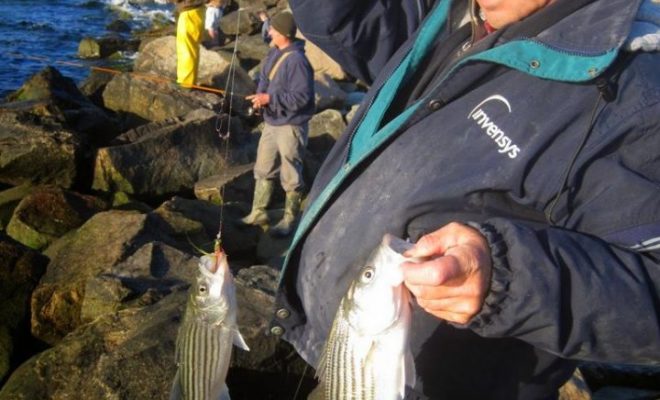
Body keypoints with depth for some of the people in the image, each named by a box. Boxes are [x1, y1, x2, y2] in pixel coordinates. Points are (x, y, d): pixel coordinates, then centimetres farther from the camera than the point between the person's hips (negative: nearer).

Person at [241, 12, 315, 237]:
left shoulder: (297, 60, -24)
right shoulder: (274, 53, 4)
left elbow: (301, 96, -26)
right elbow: (264, 78, 16)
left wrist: (270, 98, -23)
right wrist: (261, 95, -5)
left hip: (290, 127, -9)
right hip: (271, 123, 9)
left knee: (290, 176, 5)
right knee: (263, 169, 18)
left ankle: (289, 220, 20)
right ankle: (258, 213, 32)